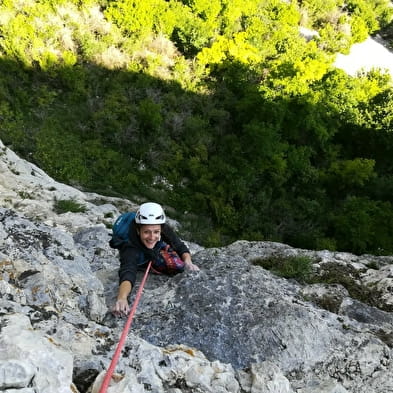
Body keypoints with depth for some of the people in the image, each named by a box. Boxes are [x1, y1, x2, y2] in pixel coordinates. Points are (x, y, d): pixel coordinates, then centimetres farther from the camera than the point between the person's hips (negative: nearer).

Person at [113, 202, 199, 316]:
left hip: (155, 253, 1)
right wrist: (122, 298, -83)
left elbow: (181, 247, -24)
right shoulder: (130, 246, -49)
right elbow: (127, 272, -63)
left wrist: (188, 261, -47)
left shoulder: (164, 230, -38)